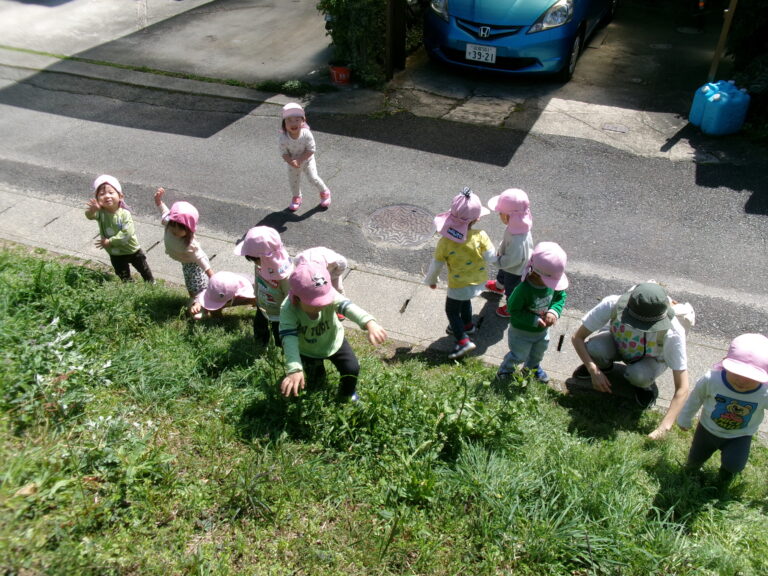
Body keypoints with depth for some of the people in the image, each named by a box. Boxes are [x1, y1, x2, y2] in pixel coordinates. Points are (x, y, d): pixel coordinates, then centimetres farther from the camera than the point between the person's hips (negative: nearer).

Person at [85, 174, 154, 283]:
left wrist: (109, 241, -30)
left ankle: (151, 284, 43)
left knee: (144, 270, 19)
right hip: (115, 254, 2)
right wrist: (92, 210, -62)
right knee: (124, 277, 18)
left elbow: (127, 233, -30)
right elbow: (89, 216, -39)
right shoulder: (100, 212, -18)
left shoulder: (124, 214, -24)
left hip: (132, 250, -2)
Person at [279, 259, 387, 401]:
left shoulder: (328, 295, -36)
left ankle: (347, 394, 28)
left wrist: (369, 323, -75)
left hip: (334, 341, 1)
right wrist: (294, 369, -66)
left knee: (352, 368, -6)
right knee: (315, 378, 15)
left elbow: (348, 307, -55)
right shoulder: (288, 310, -38)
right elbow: (289, 340, -50)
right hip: (307, 350, -1)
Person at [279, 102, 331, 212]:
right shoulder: (284, 137, -28)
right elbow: (284, 153, -19)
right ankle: (296, 197, 43)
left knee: (313, 178, -8)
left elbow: (311, 150, -26)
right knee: (293, 181, 15)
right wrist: (291, 162, -34)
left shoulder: (306, 134, -31)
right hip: (293, 163, 2)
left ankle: (324, 192, 22)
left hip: (307, 160, -2)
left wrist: (299, 160, -33)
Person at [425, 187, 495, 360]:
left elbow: (437, 265, -12)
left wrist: (431, 280, 7)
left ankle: (463, 340, 14)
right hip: (478, 280, 3)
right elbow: (490, 257, -13)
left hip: (458, 285, -3)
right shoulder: (480, 236, -26)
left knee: (452, 310, 20)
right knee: (465, 300, 33)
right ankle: (467, 324, 54)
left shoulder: (445, 242, -26)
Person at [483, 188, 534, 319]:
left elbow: (511, 260, -37)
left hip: (514, 271, -8)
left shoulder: (517, 240, -49)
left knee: (511, 290, 23)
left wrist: (495, 258, -26)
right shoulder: (517, 225, -22)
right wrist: (499, 252, -1)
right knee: (501, 274, 39)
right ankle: (498, 286, 71)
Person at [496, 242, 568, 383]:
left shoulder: (552, 283, -22)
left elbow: (560, 296, -6)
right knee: (518, 356, 18)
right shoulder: (523, 289, -39)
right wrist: (535, 321, -32)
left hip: (542, 330, 6)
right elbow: (513, 310, -29)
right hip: (522, 332, -6)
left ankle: (533, 367, 64)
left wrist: (554, 311, -25)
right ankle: (505, 370, 48)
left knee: (538, 353, 32)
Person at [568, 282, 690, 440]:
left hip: (651, 358, -1)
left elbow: (682, 388, -33)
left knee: (638, 376, -37)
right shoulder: (612, 305, -37)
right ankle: (604, 368, 2)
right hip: (618, 344, 1)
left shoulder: (673, 333, -38)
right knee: (594, 348, -34)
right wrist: (594, 370, -38)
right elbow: (577, 338, -25)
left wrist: (664, 427, -41)